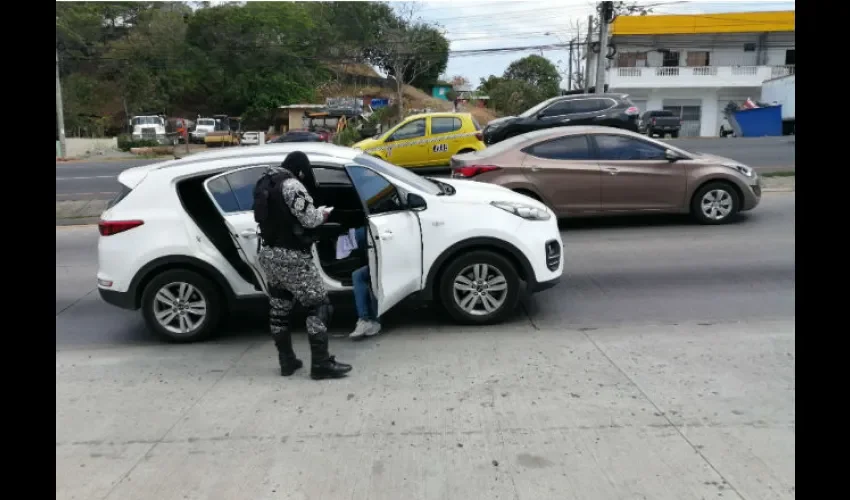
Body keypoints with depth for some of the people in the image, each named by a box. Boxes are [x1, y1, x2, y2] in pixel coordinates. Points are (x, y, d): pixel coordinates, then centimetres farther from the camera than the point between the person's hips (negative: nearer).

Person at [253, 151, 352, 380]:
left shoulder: (265, 183, 14)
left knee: (279, 309, 14)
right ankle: (321, 364, -3)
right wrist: (322, 213, 4)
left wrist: (315, 213, 13)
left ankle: (287, 361, 22)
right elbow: (308, 219, -17)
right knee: (318, 306, -3)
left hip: (268, 253, 10)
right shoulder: (291, 185, -16)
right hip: (291, 256, -9)